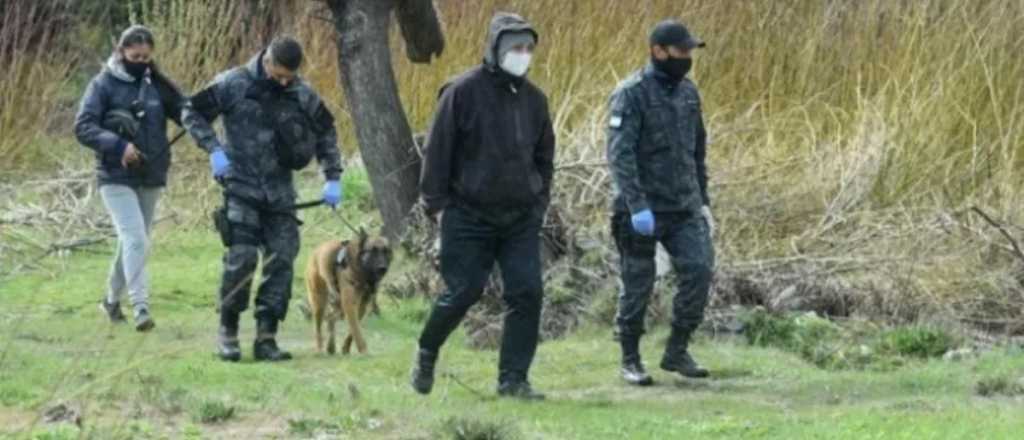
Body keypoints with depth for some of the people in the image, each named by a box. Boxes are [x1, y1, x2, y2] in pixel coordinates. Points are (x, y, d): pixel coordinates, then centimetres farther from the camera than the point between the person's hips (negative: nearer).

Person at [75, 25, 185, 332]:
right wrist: (118, 145, -23)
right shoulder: (104, 85, -5)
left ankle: (113, 299, 32)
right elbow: (83, 127, -10)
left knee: (133, 241, 14)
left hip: (151, 178, 5)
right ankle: (141, 307, -22)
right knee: (136, 240, -18)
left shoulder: (158, 85, 6)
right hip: (116, 177, -5)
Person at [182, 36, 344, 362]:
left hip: (280, 191, 4)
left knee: (282, 260, -2)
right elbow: (193, 112, 1)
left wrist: (332, 178, 8)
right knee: (241, 258, -14)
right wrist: (214, 149, -12)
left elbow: (326, 132, 16)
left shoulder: (303, 95, 3)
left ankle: (266, 337, 3)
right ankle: (227, 330, 2)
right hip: (242, 188, -4)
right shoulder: (234, 85, -7)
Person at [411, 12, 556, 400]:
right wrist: (437, 203, -8)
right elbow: (438, 150, -6)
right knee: (463, 291, -2)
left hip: (522, 218, 4)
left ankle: (514, 378, 0)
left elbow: (544, 156, 20)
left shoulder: (533, 99, 9)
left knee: (528, 293, -6)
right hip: (469, 217, -4)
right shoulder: (463, 91, -7)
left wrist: (540, 201, 12)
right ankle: (426, 354, 24)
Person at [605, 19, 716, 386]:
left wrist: (703, 201, 18)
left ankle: (677, 352, 2)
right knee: (638, 287, 2)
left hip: (684, 207, 5)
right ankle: (630, 361, 16)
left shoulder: (688, 92, 11)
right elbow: (619, 154, -19)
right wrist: (637, 206, -27)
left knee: (699, 270, -10)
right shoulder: (631, 95, -11)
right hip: (642, 209, -5)